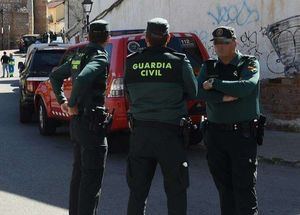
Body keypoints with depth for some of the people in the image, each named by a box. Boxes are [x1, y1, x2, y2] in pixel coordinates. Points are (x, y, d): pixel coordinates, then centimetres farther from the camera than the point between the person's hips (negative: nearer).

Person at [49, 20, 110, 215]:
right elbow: (83, 79, -32)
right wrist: (73, 104, -19)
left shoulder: (78, 58, 11)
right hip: (92, 124, -9)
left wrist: (62, 100, 21)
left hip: (77, 123, 9)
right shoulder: (100, 58, -15)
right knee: (92, 179, -4)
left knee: (79, 173, 19)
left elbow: (55, 76, 24)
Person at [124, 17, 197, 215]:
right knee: (176, 191, 9)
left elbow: (129, 96, 6)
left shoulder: (131, 63, -1)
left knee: (137, 191, 12)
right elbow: (193, 93, 5)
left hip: (140, 132, 3)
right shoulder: (179, 62, -8)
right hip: (170, 132, -2)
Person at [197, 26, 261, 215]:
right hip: (215, 133, 4)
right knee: (224, 185, 9)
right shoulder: (209, 67, 12)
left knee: (244, 185, -5)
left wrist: (214, 83, -12)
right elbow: (199, 92, -4)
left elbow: (246, 86, -19)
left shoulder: (249, 63, 1)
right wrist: (224, 97, -17)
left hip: (243, 134, -4)